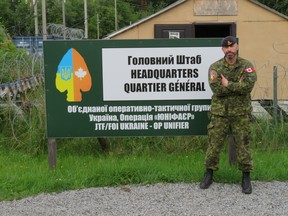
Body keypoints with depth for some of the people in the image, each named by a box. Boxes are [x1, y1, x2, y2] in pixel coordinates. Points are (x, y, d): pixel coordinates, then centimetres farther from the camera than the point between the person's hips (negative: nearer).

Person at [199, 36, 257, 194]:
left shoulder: (246, 65, 0)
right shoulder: (215, 67, 1)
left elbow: (249, 85, -16)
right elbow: (216, 89, -14)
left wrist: (228, 84, -16)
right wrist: (238, 86, -13)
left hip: (241, 113, 0)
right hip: (219, 113, 1)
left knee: (243, 144, 4)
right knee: (214, 144, 4)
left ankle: (246, 178, 16)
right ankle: (209, 175, 19)